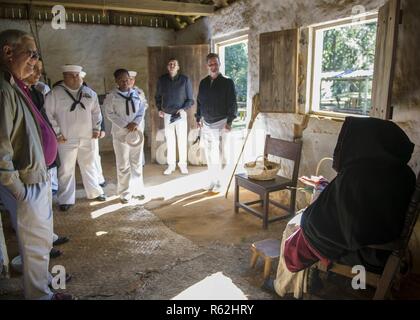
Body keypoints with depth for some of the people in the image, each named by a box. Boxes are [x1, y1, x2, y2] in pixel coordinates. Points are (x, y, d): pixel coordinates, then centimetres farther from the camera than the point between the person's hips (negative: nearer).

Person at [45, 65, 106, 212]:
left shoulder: (90, 93, 6)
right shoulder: (55, 93, -7)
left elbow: (96, 112, 15)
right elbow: (48, 114, -7)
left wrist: (96, 128, 7)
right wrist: (57, 133, -9)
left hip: (87, 138, 4)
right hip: (66, 139, -3)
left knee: (89, 166, 16)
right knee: (66, 170, 4)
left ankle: (95, 192, 30)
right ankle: (65, 200, 16)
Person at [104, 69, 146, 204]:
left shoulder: (136, 94, 5)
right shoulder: (112, 96, -4)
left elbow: (142, 110, 6)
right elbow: (109, 113, -8)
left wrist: (135, 123, -11)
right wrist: (125, 125, -14)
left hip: (136, 132, 3)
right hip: (120, 133, -3)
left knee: (137, 163, 11)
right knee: (123, 165, 1)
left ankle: (137, 190, 23)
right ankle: (125, 193, 13)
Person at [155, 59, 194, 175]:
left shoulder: (185, 79, -5)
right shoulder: (162, 80, 2)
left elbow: (190, 99, -2)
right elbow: (158, 97, 15)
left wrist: (184, 109, -17)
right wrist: (159, 109, 3)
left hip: (180, 114, -2)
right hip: (167, 115, 2)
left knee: (182, 140, 3)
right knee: (170, 140, 8)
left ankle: (183, 164, 15)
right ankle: (171, 164, 18)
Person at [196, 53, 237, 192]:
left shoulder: (227, 82, -4)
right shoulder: (203, 82, 10)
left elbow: (232, 104, -7)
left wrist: (229, 122, -14)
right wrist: (198, 118, 12)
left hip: (220, 123, -5)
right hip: (206, 124, 5)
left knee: (218, 155, -6)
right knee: (209, 155, 9)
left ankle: (219, 182, 6)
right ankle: (213, 181, 20)